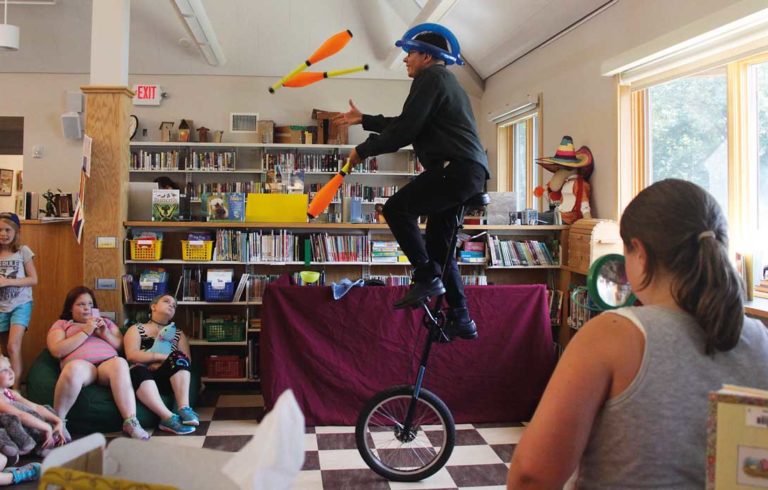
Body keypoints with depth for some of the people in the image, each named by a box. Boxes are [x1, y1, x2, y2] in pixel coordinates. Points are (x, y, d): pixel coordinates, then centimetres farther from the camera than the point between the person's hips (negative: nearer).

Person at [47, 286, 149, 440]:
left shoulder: (105, 322, 33)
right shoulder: (61, 324, 23)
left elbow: (122, 346, 22)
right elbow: (57, 351, 4)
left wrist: (105, 333, 5)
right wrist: (85, 332, -1)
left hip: (109, 362, 2)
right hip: (81, 364, -2)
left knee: (120, 363, -36)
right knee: (74, 368, -41)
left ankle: (130, 422, -43)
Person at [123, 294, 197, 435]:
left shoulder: (178, 333, 25)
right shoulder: (136, 329, 17)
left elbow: (186, 360, 9)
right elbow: (132, 355, -3)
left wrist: (168, 362, -11)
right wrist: (163, 356, -11)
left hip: (166, 378, 2)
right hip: (144, 378, -2)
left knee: (178, 357, -28)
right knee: (138, 370, -36)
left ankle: (184, 409, -41)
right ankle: (169, 418, -49)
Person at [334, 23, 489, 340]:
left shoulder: (430, 78, -4)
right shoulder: (443, 80, 28)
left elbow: (404, 131, -13)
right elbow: (405, 124, 32)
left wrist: (364, 150, -3)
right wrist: (364, 120, 36)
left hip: (457, 168, -10)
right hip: (469, 171, 10)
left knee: (397, 208, -11)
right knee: (438, 246, 11)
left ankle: (426, 277, -12)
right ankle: (460, 318, 13)